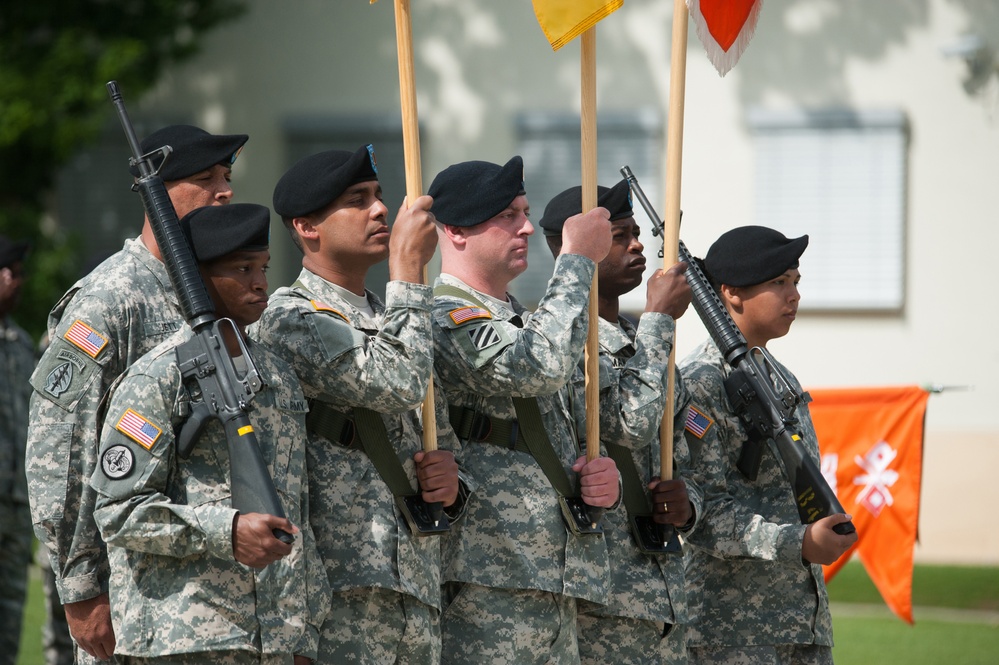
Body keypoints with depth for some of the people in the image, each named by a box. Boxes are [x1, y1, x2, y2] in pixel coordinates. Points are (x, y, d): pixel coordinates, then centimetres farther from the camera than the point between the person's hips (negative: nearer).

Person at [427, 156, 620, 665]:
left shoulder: (520, 321, 23)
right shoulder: (443, 316, -8)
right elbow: (537, 366, -26)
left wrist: (604, 480, 5)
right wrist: (576, 261, -14)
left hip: (553, 581, 9)